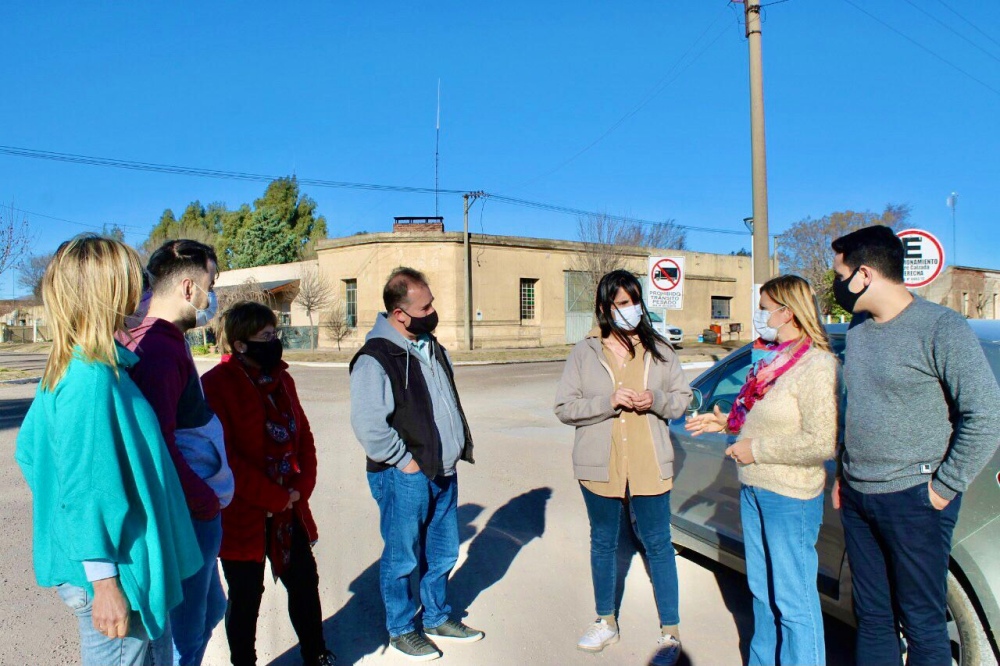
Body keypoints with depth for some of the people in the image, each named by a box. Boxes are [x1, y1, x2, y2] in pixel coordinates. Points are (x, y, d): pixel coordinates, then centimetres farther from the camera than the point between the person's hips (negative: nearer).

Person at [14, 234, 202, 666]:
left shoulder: (65, 370, 6)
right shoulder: (94, 377, -23)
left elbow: (28, 449, 17)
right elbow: (85, 490, -24)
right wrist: (105, 583, -20)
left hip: (85, 564, 9)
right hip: (107, 570, -9)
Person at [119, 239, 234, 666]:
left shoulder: (165, 339, 10)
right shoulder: (159, 349, -21)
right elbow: (157, 447, -27)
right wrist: (207, 503, -16)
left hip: (197, 507, 10)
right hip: (189, 515, -10)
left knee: (209, 610, 25)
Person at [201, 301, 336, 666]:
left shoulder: (280, 379, 7)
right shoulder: (217, 384, -14)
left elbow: (303, 435, 10)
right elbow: (224, 457, -19)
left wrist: (302, 487, -3)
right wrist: (274, 497, -16)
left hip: (289, 510, 6)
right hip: (243, 516, -6)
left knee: (305, 583, 16)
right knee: (246, 598, 10)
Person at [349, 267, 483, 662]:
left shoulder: (430, 345, 9)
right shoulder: (376, 358, -19)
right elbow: (368, 425, -25)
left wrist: (460, 445, 14)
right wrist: (404, 460, -17)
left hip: (443, 471, 8)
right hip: (404, 477, -8)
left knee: (442, 553, 19)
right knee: (402, 558, 9)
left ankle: (437, 618, 39)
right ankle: (401, 630, 29)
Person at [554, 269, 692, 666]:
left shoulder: (658, 349, 1)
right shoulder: (584, 353, -3)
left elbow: (683, 397, 6)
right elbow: (564, 407, -5)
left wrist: (657, 400, -15)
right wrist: (609, 401, -19)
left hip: (650, 465, 0)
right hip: (600, 466, 1)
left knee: (658, 544, 7)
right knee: (603, 543, 16)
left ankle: (670, 633, 24)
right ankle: (606, 622, 36)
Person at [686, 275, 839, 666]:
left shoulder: (817, 366, -18)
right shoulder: (773, 359, 9)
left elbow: (822, 443, -26)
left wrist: (757, 450, -20)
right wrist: (725, 423, 8)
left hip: (791, 498, -9)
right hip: (754, 490, 9)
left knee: (794, 600, 4)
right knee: (762, 590, 22)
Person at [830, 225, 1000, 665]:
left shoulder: (941, 328, -14)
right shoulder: (859, 327, 9)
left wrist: (945, 487, -14)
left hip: (913, 500, -6)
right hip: (856, 497, 7)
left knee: (921, 624, 7)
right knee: (871, 617, 16)